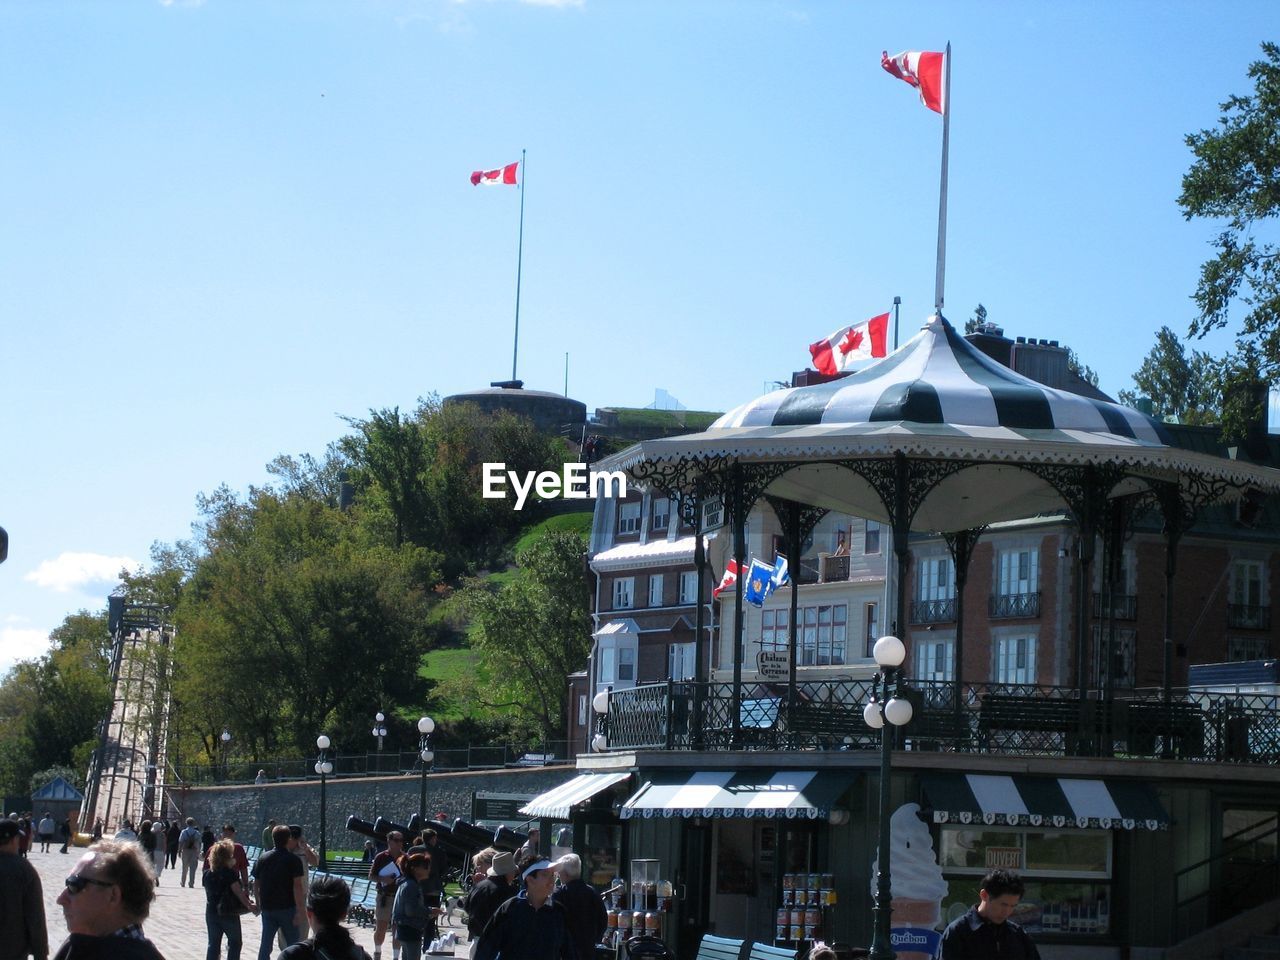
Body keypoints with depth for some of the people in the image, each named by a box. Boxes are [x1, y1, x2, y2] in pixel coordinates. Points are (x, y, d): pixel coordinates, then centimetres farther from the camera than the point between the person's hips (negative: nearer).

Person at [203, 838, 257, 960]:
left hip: (211, 912, 5)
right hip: (229, 913, -5)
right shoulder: (229, 873, -16)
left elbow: (208, 891, 10)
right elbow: (238, 892, -16)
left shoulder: (207, 874, 3)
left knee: (213, 944, 10)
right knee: (235, 942, 11)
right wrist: (249, 906, -6)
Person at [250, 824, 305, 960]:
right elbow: (297, 887, -16)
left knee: (265, 946, 8)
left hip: (267, 908, 4)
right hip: (287, 908, -4)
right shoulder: (293, 860, -10)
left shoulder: (262, 859, 4)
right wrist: (300, 910, -15)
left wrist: (259, 905, 20)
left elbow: (257, 884, 8)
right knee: (293, 945, 6)